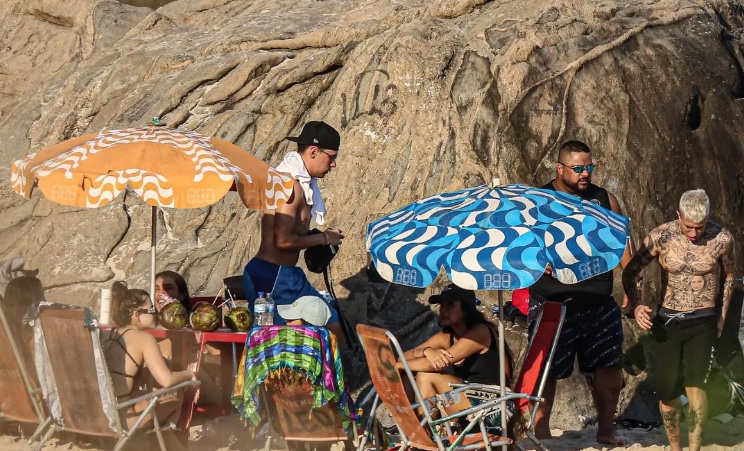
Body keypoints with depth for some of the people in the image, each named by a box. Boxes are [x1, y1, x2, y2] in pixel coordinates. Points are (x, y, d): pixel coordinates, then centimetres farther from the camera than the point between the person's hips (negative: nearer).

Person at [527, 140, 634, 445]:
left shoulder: (604, 199, 9)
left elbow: (622, 241, 13)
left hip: (599, 303, 3)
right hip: (551, 305, -3)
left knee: (609, 368, 6)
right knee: (545, 370, 1)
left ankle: (606, 429, 22)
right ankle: (540, 431, 16)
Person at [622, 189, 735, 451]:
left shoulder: (722, 239, -8)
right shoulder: (660, 237, -10)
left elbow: (728, 275, 11)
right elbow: (630, 272, -1)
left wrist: (722, 315, 9)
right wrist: (636, 305, -17)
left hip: (703, 322, -1)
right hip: (667, 321, 1)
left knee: (694, 385, -14)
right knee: (667, 390, 6)